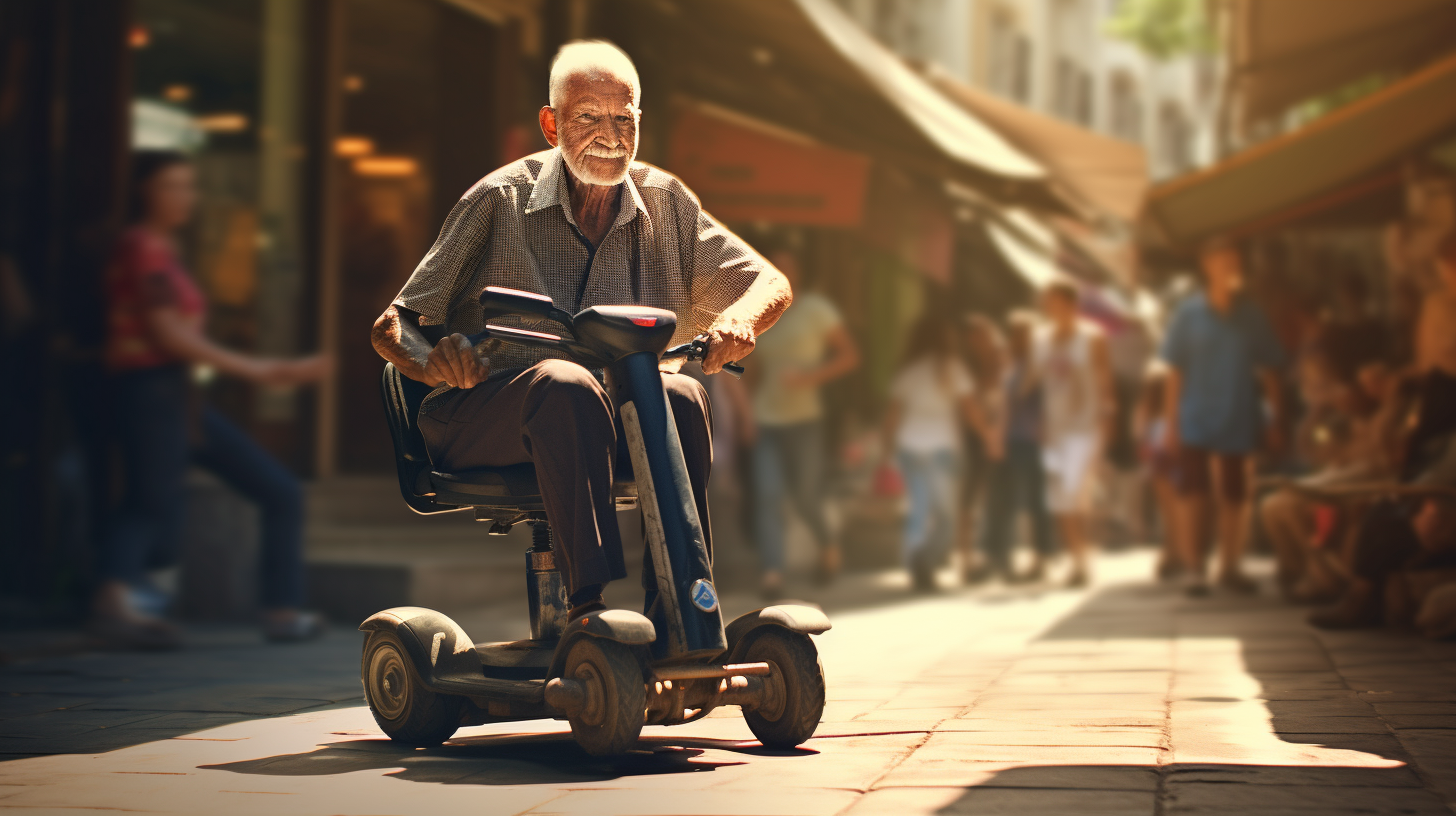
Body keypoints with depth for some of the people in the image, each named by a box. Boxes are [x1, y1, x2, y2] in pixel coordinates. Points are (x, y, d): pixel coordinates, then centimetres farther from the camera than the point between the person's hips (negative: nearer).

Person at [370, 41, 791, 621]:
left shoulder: (664, 202, 9)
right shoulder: (500, 200, -1)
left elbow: (771, 284, 9)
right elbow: (392, 327, -1)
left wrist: (739, 319, -16)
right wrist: (434, 361, -26)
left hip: (615, 420, 3)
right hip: (484, 416, -3)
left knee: (679, 395, -30)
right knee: (565, 384, -36)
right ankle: (590, 606, -44)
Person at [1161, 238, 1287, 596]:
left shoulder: (1252, 317, 2)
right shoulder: (1189, 314, -2)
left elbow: (1269, 373, 6)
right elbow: (1175, 372, 0)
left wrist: (1276, 420, 2)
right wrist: (1171, 422, -4)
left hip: (1239, 422, 2)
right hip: (1195, 421, -2)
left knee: (1233, 497, 9)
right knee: (1192, 495, -3)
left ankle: (1230, 568, 19)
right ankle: (1195, 569, 3)